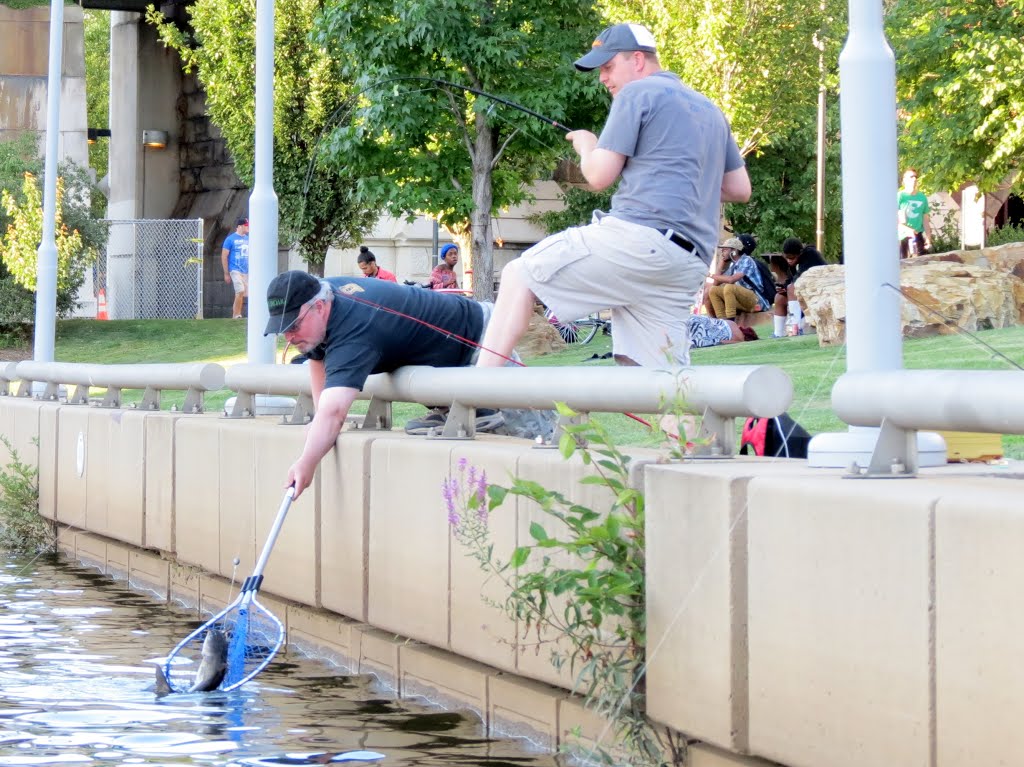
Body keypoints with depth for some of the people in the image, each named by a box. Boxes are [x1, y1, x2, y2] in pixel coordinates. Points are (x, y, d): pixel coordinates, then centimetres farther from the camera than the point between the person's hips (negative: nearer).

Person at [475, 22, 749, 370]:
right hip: (690, 266, 8)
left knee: (519, 276, 1)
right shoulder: (709, 110, 25)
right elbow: (740, 190, 28)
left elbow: (599, 176, -3)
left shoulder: (637, 94, 1)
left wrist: (586, 145, 18)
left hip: (638, 238, -8)